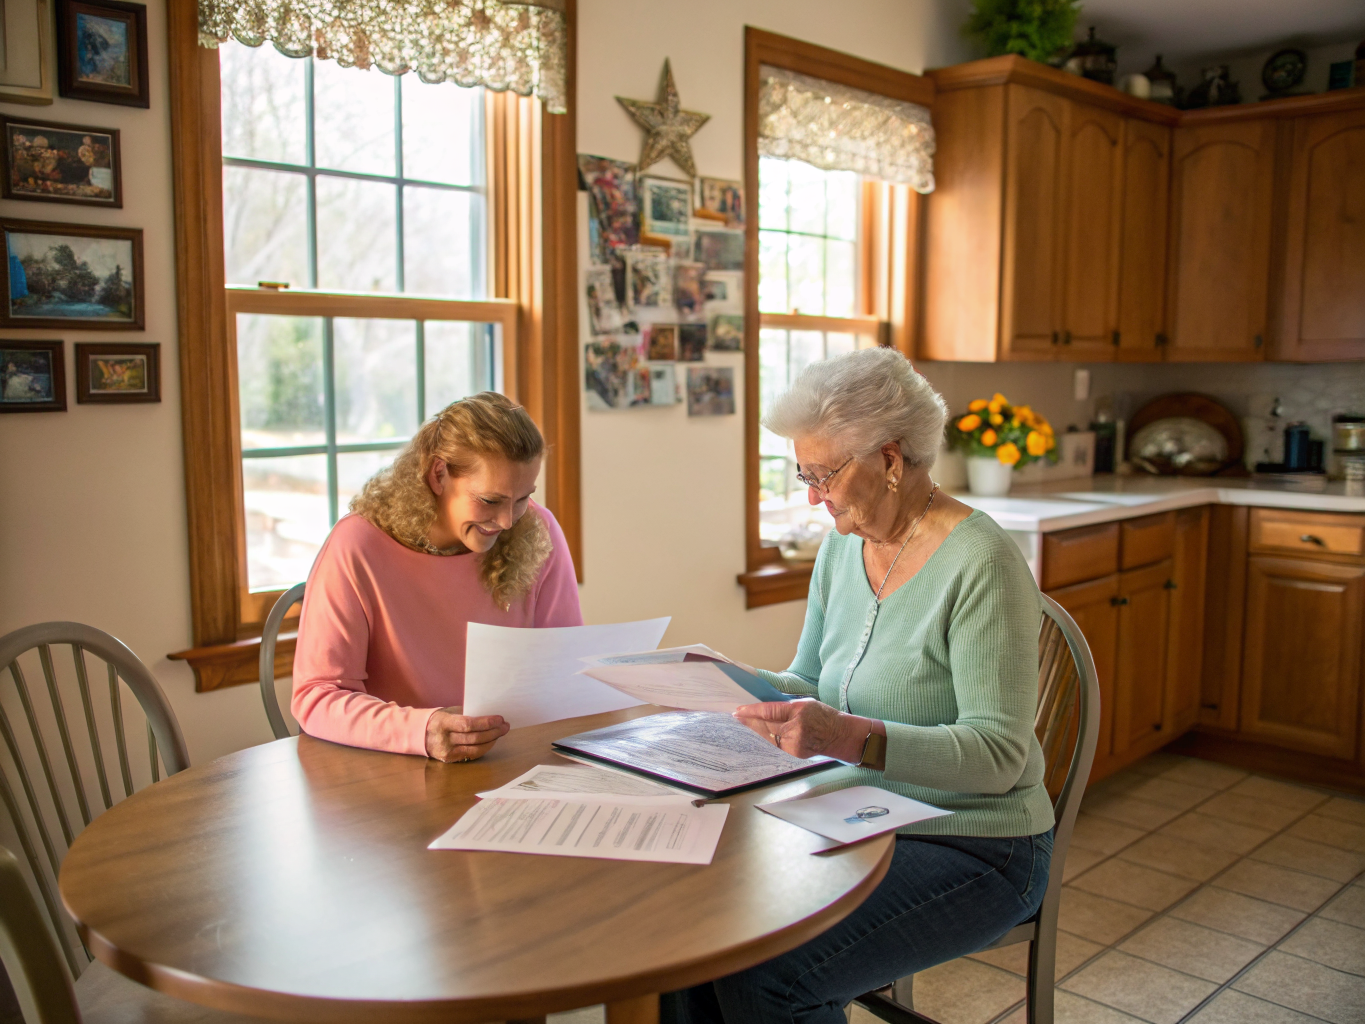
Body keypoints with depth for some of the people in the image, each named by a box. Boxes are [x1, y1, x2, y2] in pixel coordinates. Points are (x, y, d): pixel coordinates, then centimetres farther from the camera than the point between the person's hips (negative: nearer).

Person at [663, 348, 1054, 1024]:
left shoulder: (980, 563, -18)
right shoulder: (843, 545, 5)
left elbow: (1000, 754, -22)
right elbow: (811, 684, 13)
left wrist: (848, 737, -34)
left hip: (974, 848, -6)